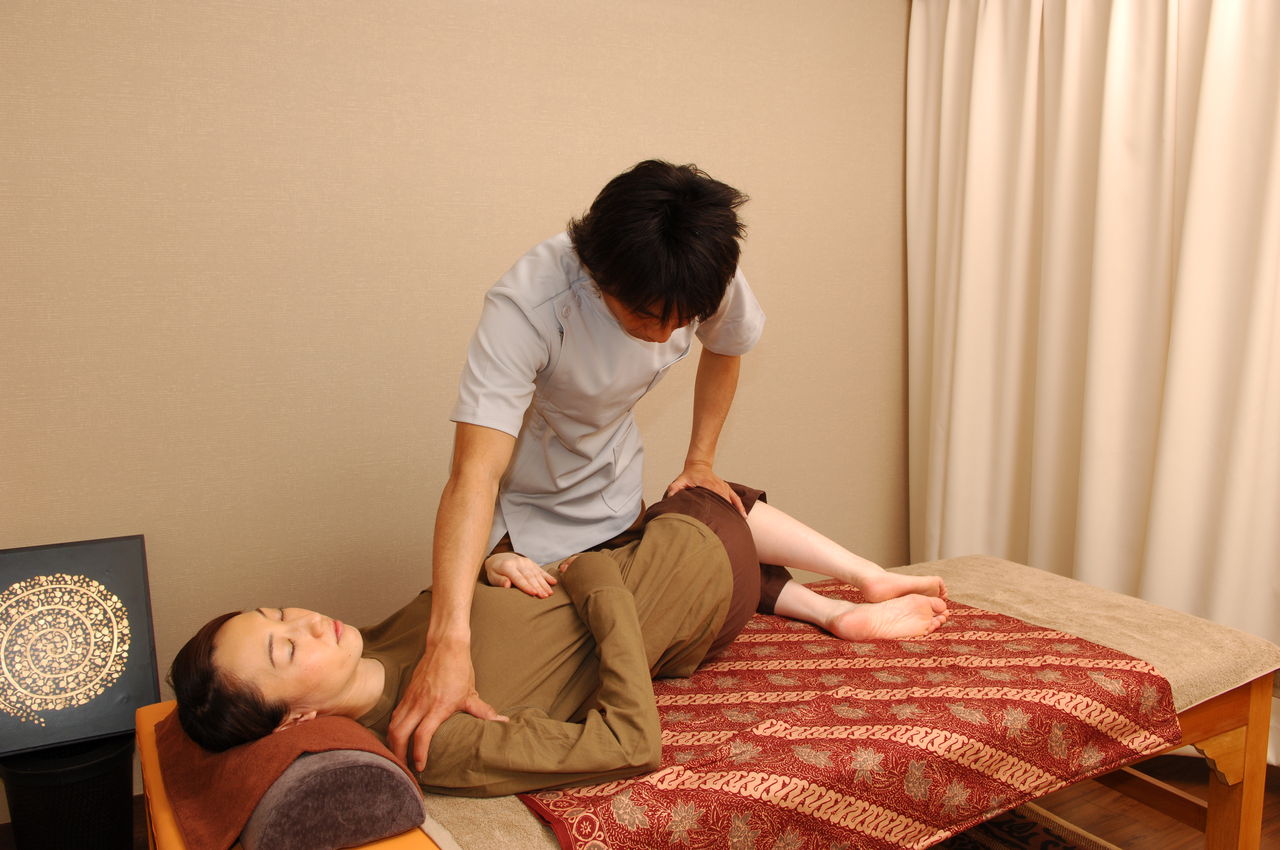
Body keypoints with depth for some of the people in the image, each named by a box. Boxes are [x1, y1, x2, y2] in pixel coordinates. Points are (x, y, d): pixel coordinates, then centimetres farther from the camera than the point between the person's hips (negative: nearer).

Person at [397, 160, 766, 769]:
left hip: (613, 496, 4)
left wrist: (699, 461, -2)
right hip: (523, 510, -3)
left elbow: (724, 350, 4)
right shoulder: (526, 303, -39)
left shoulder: (712, 279, -22)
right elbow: (474, 474, -46)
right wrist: (448, 643, -55)